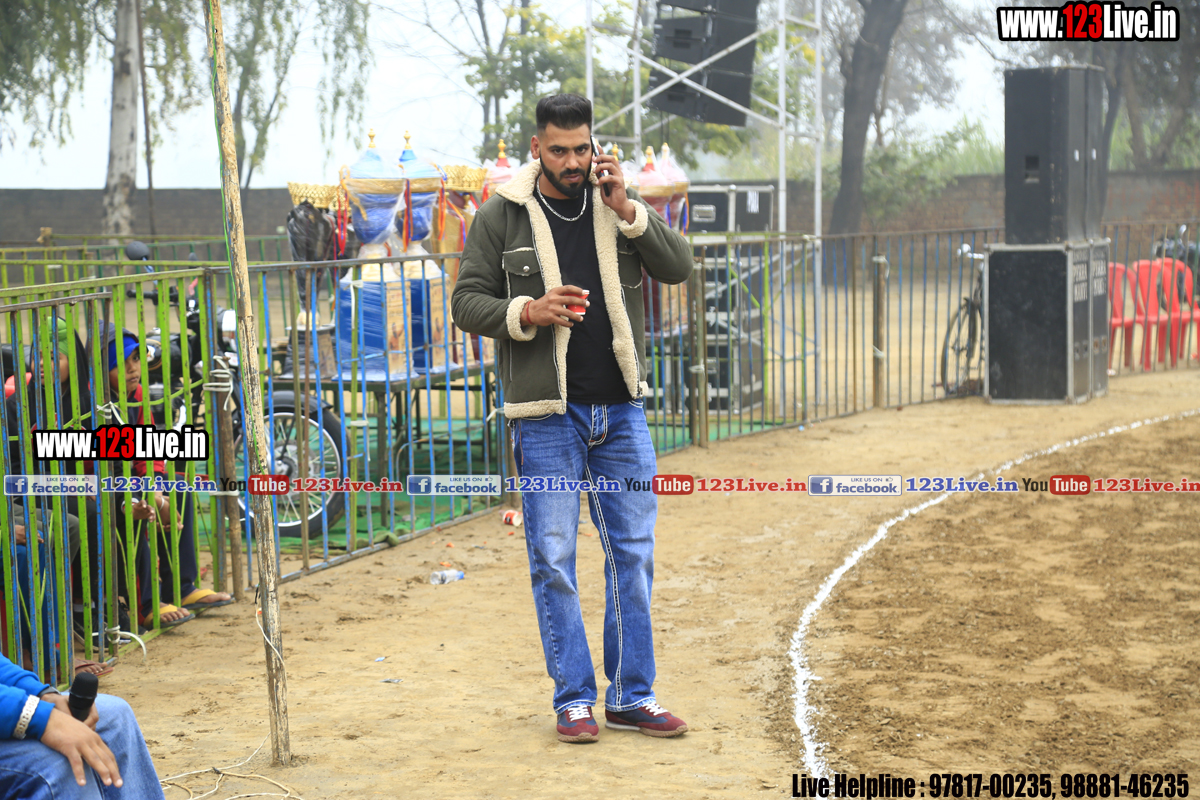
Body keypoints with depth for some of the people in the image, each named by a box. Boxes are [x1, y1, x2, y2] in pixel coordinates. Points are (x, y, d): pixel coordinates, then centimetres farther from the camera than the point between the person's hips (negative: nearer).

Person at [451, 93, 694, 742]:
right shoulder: (501, 217, -1)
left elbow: (678, 268, -1)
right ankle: (573, 698, 11)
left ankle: (631, 695, 17)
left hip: (621, 409, 3)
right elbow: (466, 303, 0)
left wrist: (627, 212, -13)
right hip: (546, 416, -3)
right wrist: (527, 312, -17)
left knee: (632, 553, 7)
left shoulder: (618, 203, 6)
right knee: (553, 561, 0)